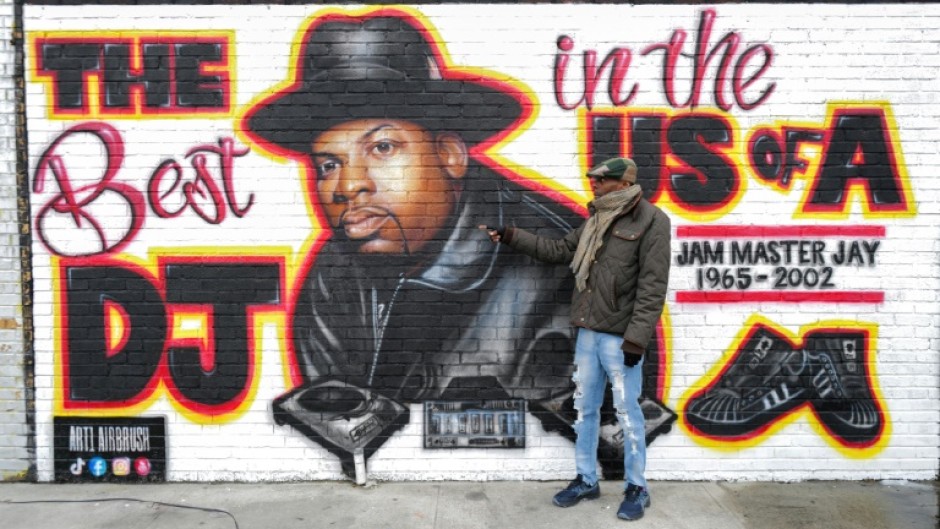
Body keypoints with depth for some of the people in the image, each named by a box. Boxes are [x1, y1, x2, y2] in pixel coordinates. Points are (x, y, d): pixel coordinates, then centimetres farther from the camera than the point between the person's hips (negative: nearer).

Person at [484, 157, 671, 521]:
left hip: (620, 337, -7)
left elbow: (652, 286, -15)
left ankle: (636, 488, 19)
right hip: (588, 332, 8)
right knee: (585, 409, 14)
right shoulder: (596, 221, 14)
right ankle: (586, 480, 28)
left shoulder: (651, 221, -10)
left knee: (628, 413, 2)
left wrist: (635, 338, -19)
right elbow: (558, 250, 21)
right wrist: (511, 236, 16)